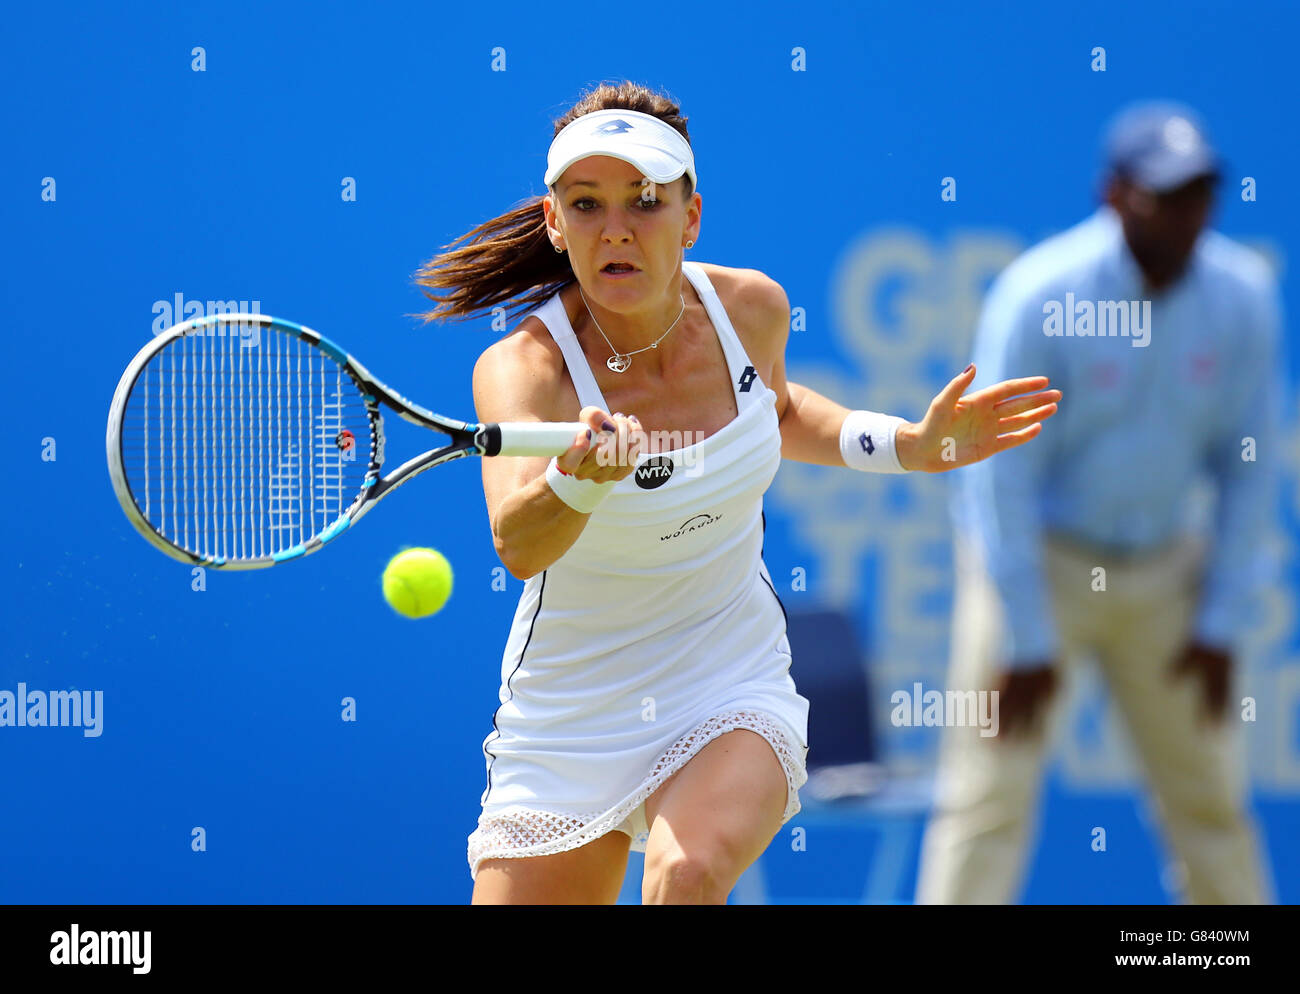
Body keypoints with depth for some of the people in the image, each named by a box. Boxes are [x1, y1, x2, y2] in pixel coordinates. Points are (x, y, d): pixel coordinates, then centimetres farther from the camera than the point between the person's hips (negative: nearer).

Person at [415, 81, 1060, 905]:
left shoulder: (752, 307, -7)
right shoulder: (521, 369, -21)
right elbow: (518, 547, -41)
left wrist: (911, 446, 5)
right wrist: (579, 478, -61)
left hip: (733, 697, 1)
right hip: (566, 724, -1)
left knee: (689, 872, -30)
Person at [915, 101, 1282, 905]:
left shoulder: (1244, 297, -6)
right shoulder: (1037, 296, -19)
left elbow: (1251, 467, 3)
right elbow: (1002, 477, -17)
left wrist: (1223, 623, 0)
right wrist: (1026, 643, -17)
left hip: (1166, 565, 4)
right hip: (1038, 558, -4)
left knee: (1211, 796, 7)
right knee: (990, 798, -10)